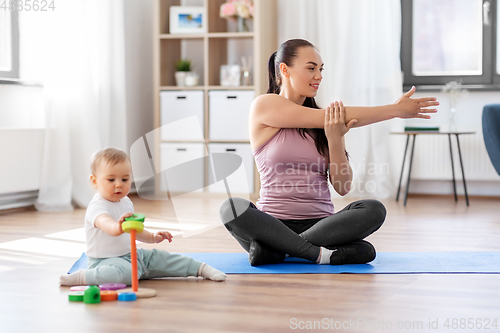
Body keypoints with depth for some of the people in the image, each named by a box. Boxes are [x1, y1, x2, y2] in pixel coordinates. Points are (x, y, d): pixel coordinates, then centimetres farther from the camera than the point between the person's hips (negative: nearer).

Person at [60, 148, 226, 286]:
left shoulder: (126, 202, 9)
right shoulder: (97, 207, -20)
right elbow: (105, 223, -44)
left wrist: (152, 237, 12)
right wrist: (118, 227, -66)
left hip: (131, 255, 9)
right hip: (105, 260, -9)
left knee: (162, 258, 5)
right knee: (125, 273, -37)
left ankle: (201, 268, 17)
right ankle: (81, 277, -27)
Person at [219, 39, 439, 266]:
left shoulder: (329, 123, 12)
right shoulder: (264, 105, 0)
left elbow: (343, 187, 5)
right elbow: (325, 119, -9)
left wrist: (335, 139, -12)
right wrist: (395, 110, -8)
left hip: (321, 225, 4)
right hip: (274, 224, -4)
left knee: (374, 209, -25)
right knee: (232, 208, -33)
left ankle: (275, 250, -23)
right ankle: (320, 253, -28)